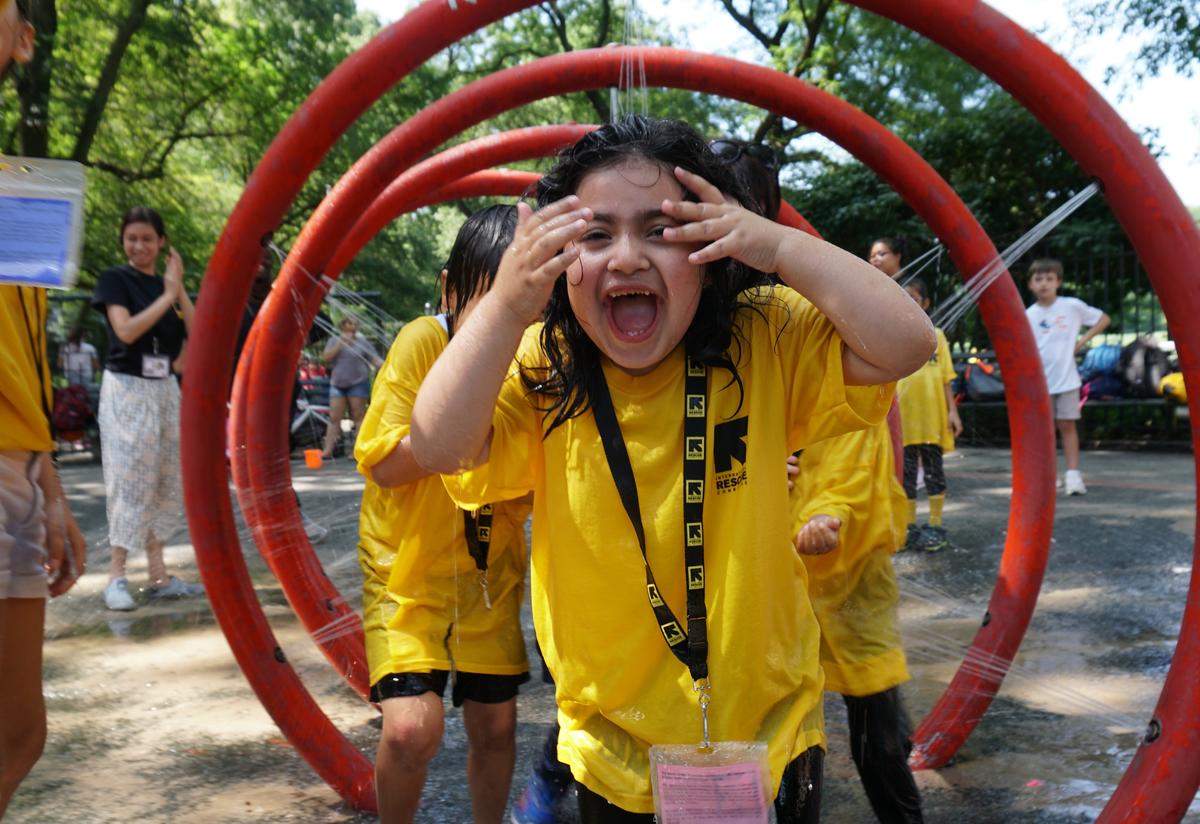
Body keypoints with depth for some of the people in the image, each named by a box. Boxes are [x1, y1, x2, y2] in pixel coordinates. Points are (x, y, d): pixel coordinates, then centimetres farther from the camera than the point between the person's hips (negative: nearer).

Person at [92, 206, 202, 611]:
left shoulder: (169, 285, 10)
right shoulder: (114, 279, -4)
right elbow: (126, 330, -19)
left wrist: (178, 289, -10)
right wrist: (166, 296, -15)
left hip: (166, 389, 6)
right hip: (126, 389, -5)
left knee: (166, 482, 6)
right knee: (128, 481, -7)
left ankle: (159, 576, 11)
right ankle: (117, 577, 0)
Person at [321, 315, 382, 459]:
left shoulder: (362, 342, 6)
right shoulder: (334, 341, 13)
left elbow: (375, 359, -2)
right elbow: (326, 358, -2)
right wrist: (340, 344, -8)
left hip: (358, 383, -2)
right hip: (337, 383, 2)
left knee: (358, 417, -5)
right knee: (334, 418, 0)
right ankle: (328, 451, 0)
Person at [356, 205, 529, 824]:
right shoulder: (423, 343, -18)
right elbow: (383, 465, -19)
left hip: (490, 575, 3)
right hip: (407, 569, -3)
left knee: (495, 726, 10)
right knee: (412, 727, -15)